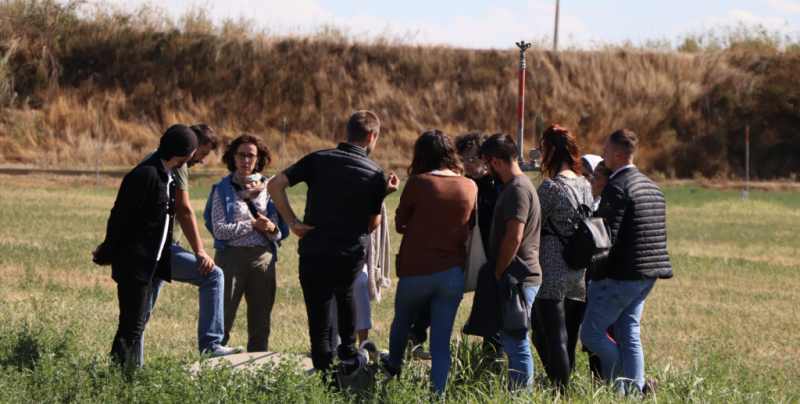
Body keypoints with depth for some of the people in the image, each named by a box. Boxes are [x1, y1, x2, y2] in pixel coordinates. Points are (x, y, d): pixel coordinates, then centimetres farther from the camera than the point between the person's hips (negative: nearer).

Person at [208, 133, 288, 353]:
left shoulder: (266, 188, 12)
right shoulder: (223, 189, 3)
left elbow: (278, 233, 9)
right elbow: (219, 229, -8)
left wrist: (271, 229, -14)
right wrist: (253, 225, -11)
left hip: (262, 258, 3)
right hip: (232, 257, -3)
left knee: (261, 321, 5)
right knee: (223, 320, -4)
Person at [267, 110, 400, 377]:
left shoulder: (318, 160, -2)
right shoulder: (375, 174, -2)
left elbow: (275, 185, -9)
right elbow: (372, 225, 6)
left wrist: (292, 221, -6)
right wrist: (385, 194, 15)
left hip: (313, 255, -1)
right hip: (352, 257, 2)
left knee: (319, 325, 4)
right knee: (345, 294, 35)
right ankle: (348, 358, 39)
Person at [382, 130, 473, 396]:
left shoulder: (417, 184, -11)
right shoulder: (470, 187, -2)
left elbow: (400, 224, 1)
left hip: (416, 272, -2)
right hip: (453, 273, 2)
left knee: (401, 321, 26)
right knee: (441, 342, 3)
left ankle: (393, 367, 49)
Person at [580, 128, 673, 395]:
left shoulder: (616, 188, -15)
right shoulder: (652, 187, 15)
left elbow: (606, 236, -21)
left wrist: (596, 275, -12)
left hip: (621, 277, -9)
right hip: (647, 277, 9)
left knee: (591, 334, 0)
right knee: (628, 335, 11)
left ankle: (631, 386, 0)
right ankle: (635, 391, 7)